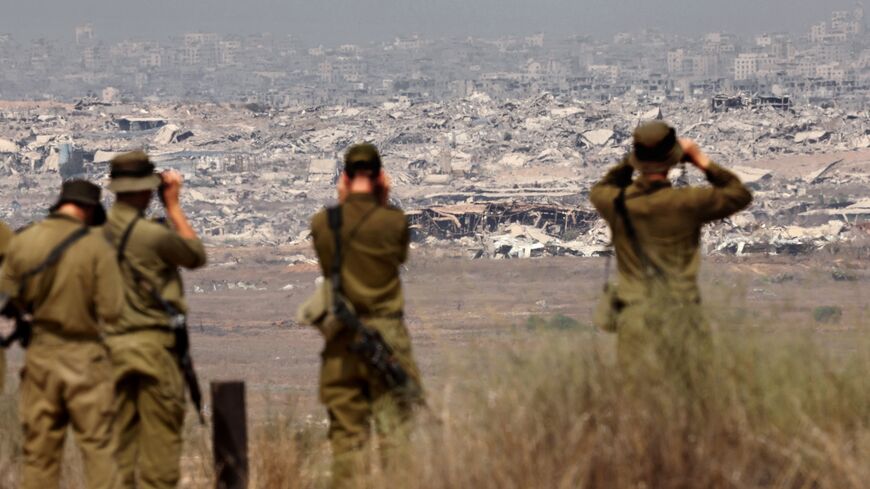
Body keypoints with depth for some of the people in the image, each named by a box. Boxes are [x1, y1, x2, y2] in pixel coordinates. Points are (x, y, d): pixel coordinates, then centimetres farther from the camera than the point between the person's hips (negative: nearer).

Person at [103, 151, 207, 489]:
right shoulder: (152, 234, -16)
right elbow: (196, 255, 1)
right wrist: (173, 206, 5)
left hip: (109, 343, 6)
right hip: (151, 343, -6)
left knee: (120, 438, 9)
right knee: (160, 437, 0)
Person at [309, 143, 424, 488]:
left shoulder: (323, 223, 0)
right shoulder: (393, 220, -7)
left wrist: (342, 205, 16)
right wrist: (384, 203, 12)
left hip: (340, 341, 3)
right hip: (386, 333, -3)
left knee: (346, 430, 7)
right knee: (398, 422, -1)